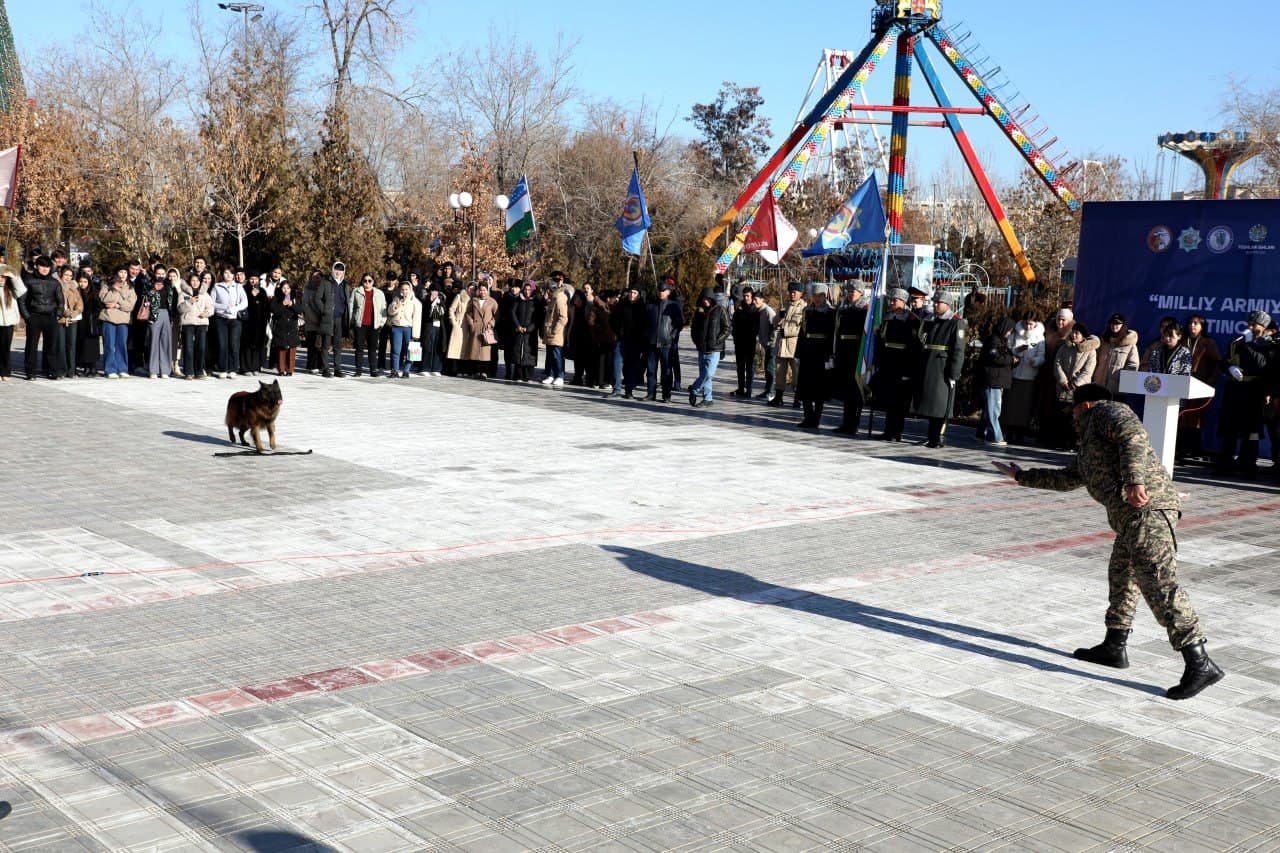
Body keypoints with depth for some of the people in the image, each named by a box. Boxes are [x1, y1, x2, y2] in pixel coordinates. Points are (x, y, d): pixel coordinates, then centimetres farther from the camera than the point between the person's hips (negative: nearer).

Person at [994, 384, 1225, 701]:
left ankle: (1200, 663, -18)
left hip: (1146, 508, -11)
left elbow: (1133, 435, -13)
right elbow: (1066, 479, 43)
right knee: (1121, 577, 21)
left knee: (1159, 584, -15)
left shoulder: (1106, 411, 6)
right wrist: (1022, 476, 49)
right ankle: (1114, 648, 32)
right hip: (1130, 516, 11)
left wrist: (1134, 480, -25)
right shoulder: (1089, 445, 33)